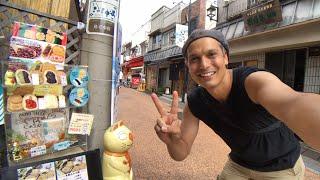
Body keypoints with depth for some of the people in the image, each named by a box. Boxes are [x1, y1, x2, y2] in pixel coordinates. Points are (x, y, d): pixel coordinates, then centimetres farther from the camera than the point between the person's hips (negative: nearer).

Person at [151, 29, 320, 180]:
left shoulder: (254, 80, -32)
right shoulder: (194, 103, -18)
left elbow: (295, 105, -55)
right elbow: (181, 153, -13)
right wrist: (173, 138, -36)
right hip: (239, 165, 4)